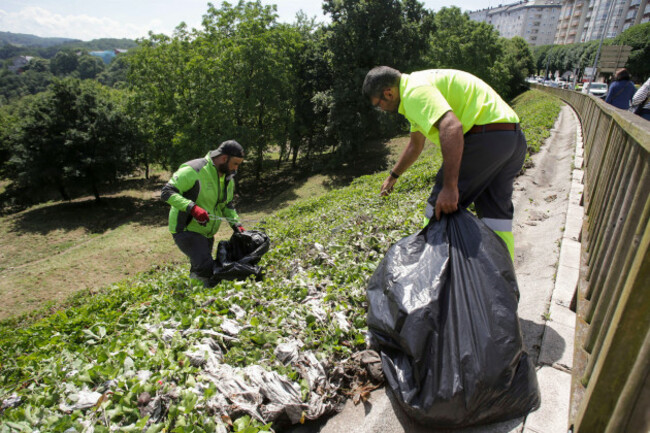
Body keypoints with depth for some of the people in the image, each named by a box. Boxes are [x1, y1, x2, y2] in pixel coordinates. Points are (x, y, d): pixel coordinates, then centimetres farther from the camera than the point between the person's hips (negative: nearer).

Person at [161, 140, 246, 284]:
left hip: (207, 233, 8)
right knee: (206, 268, -22)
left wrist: (236, 224, 4)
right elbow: (166, 192, -22)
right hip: (186, 230, -8)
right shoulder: (194, 170, -20)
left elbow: (227, 205, 19)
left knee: (198, 272, 18)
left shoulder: (228, 178, 7)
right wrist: (192, 207, -34)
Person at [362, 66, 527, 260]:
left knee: (442, 205, 0)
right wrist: (393, 176, 45)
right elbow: (415, 144, 36)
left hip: (486, 137, -11)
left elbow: (451, 127, -28)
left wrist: (450, 187, -29)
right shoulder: (418, 84, 24)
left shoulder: (414, 90, -10)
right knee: (497, 213, 13)